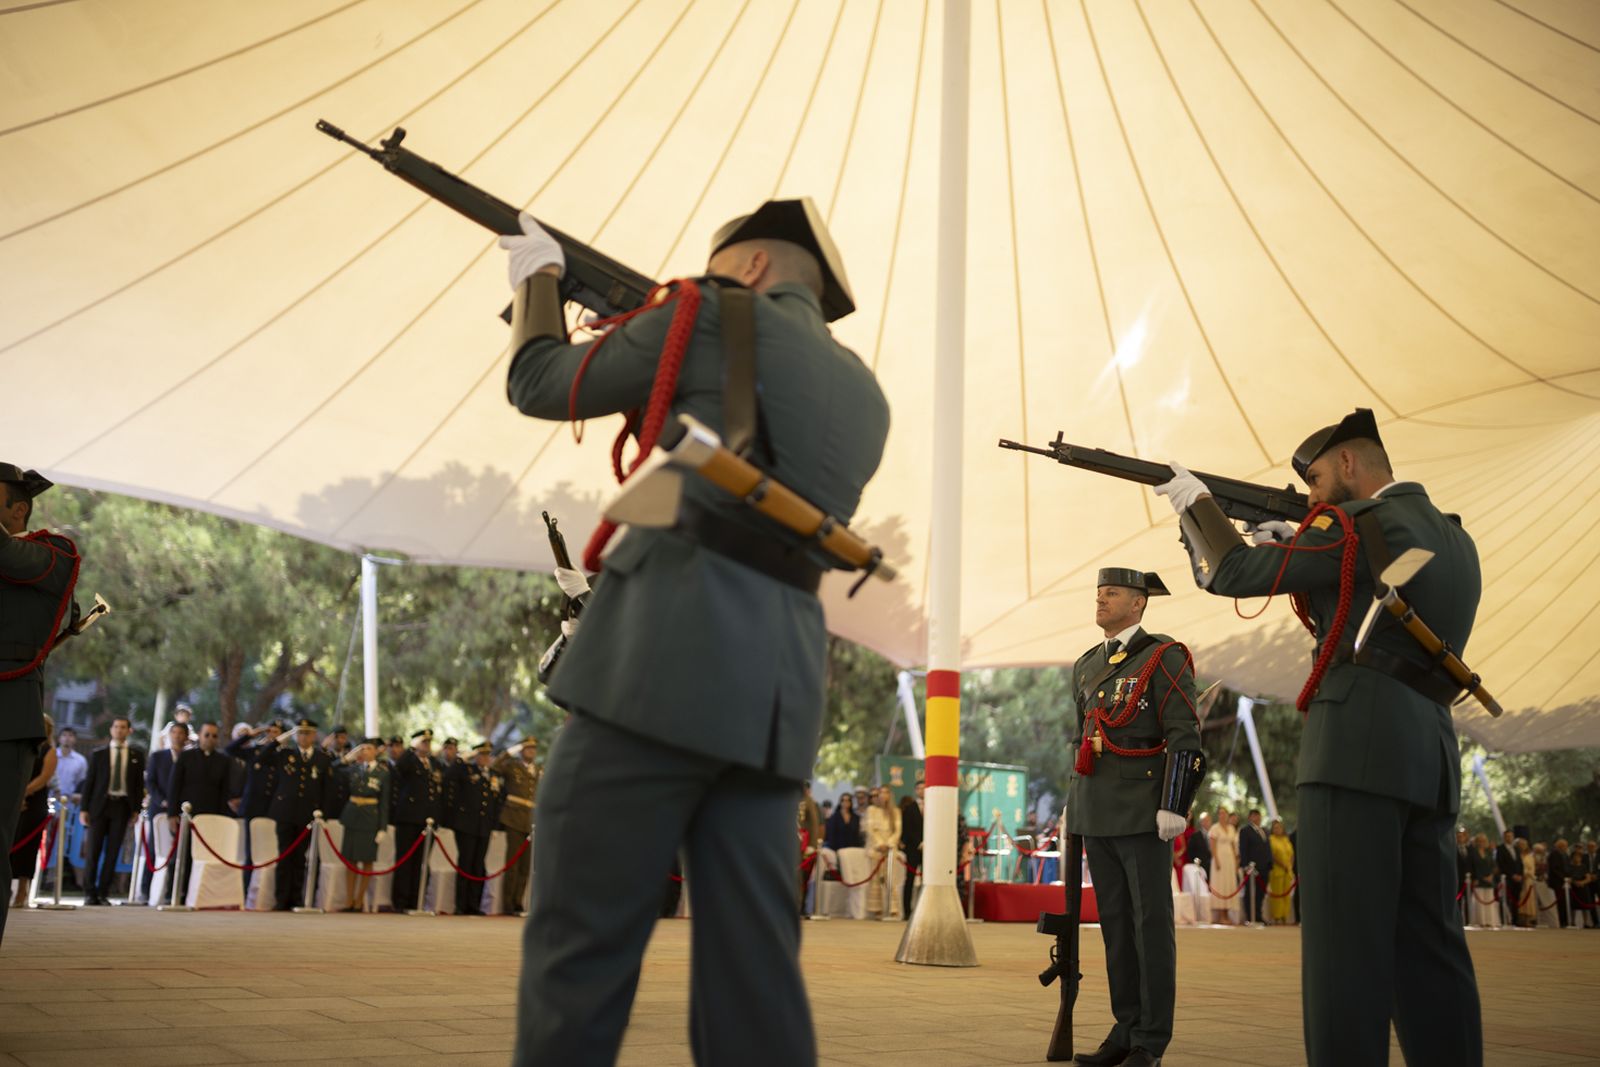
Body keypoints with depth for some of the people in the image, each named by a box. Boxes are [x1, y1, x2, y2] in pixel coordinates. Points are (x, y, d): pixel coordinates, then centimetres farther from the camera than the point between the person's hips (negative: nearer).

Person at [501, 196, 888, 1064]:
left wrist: (540, 275, 31)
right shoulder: (864, 398, 23)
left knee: (578, 947, -2)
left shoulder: (720, 318, 5)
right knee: (753, 965, 6)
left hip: (667, 658, -7)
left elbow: (541, 385, 14)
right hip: (780, 692, 7)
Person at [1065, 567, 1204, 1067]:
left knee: (1151, 921, -4)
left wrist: (1173, 806, -19)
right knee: (1115, 919, 8)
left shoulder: (1165, 658, -7)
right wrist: (1073, 803, 18)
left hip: (1144, 811, -7)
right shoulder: (1087, 666, 14)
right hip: (1098, 814, 7)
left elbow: (1184, 738, -13)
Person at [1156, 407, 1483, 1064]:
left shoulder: (1358, 523, -5)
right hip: (1432, 753, 8)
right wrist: (1297, 545, 20)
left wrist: (1198, 503, 13)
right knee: (1427, 946, 9)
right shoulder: (1452, 537, 21)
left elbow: (1230, 574, -3)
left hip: (1360, 740, -8)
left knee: (1345, 940, -9)